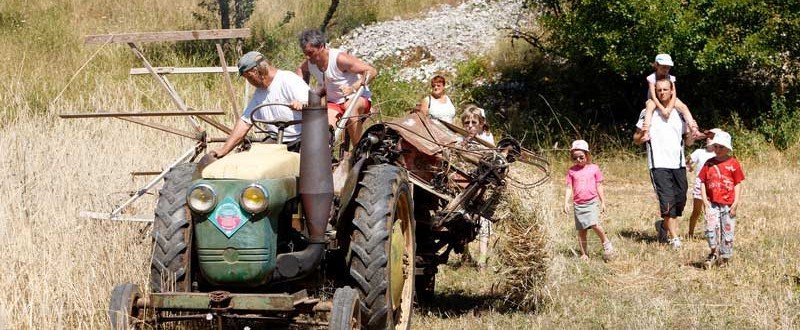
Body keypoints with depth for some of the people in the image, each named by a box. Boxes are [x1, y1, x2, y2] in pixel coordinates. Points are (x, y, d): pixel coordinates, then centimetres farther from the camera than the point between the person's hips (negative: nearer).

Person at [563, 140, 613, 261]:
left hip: (592, 202, -2)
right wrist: (566, 203, -6)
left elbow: (599, 186, 7)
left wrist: (603, 202, 6)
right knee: (581, 231, 4)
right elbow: (569, 188, 5)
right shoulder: (571, 171, 6)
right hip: (578, 204, 2)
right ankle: (584, 254, 11)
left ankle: (605, 242, 2)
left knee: (594, 224, -22)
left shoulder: (594, 169, 3)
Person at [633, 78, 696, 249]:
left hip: (678, 164, 4)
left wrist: (692, 137, -5)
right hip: (659, 165, -4)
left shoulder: (679, 113, 14)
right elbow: (636, 139, 5)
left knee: (680, 201, 7)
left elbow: (686, 140, 18)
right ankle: (674, 237, -7)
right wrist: (643, 136, -17)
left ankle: (663, 225, 32)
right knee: (667, 201, -13)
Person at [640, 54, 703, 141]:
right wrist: (662, 109, -37)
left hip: (668, 101, 3)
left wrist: (669, 108, -34)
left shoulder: (671, 78, -9)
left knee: (683, 107, -22)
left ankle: (693, 129, -27)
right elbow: (653, 96, -25)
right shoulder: (652, 78, -16)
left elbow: (674, 95, -17)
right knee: (650, 107, -38)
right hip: (656, 101, -3)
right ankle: (646, 132, -50)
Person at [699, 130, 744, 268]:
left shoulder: (733, 163, 0)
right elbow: (703, 182, 8)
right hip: (712, 203, 1)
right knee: (710, 227, -14)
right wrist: (705, 200, -2)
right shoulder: (709, 164, 6)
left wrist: (736, 202, -5)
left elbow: (738, 184, 1)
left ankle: (725, 258, 16)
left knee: (727, 230, 5)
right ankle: (714, 252, 6)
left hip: (728, 204, -1)